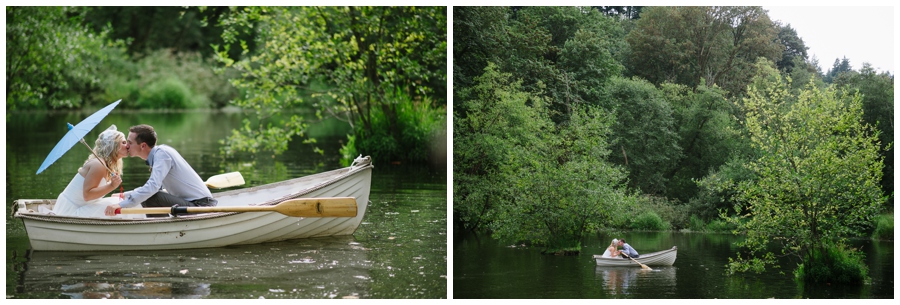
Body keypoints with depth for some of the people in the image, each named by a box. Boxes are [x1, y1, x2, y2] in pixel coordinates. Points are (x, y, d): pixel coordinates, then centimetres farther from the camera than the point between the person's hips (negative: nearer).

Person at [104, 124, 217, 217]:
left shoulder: (161, 153, -15)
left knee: (150, 198, -25)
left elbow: (153, 187, -28)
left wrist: (122, 204, -31)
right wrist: (124, 195, 23)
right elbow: (157, 186, 25)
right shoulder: (157, 153, 12)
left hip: (199, 205, -10)